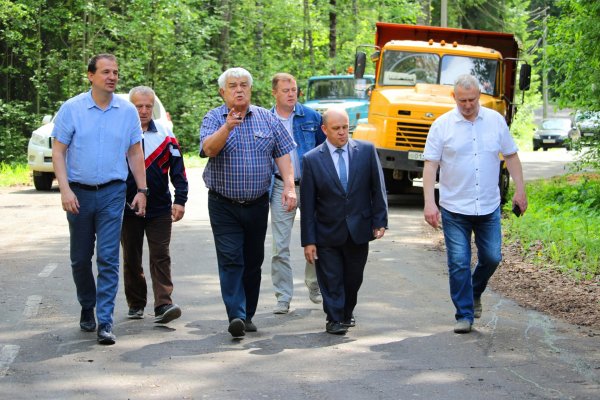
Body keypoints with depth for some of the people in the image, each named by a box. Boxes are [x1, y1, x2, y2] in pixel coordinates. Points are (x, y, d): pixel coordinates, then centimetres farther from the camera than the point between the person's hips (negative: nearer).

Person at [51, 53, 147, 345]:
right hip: (79, 192, 0)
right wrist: (65, 189, -12)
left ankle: (105, 322, -6)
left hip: (112, 192, 0)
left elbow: (135, 153, 9)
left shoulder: (127, 111, 2)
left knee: (108, 258, -7)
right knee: (80, 258, 11)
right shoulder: (71, 109, -3)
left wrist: (142, 190, 5)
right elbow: (58, 151, -2)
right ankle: (87, 308, 32)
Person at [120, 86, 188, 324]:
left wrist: (180, 200, -3)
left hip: (159, 209, 0)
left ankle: (163, 305, -12)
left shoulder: (165, 135, 4)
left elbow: (178, 169, 5)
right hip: (127, 209, 0)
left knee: (160, 256, -7)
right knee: (131, 258, 9)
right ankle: (136, 304, 21)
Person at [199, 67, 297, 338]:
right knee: (230, 260, -11)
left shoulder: (267, 118, 5)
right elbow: (209, 148, -21)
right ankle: (236, 316, -18)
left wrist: (289, 187, -9)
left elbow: (282, 154, 4)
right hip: (224, 206, -3)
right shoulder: (213, 119, -3)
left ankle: (248, 315, 19)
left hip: (257, 204, 3)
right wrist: (227, 127, -38)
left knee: (253, 261, 9)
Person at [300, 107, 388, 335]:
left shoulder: (366, 151, -2)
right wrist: (308, 240, -7)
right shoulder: (312, 159, -6)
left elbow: (378, 188, 3)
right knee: (331, 279, 1)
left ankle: (347, 313, 35)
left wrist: (380, 221, -4)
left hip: (359, 230, 2)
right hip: (328, 233, -2)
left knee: (354, 277, 14)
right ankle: (334, 319, 13)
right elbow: (307, 204, -5)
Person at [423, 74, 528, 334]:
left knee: (491, 257, 9)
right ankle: (464, 315, 8)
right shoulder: (442, 125, -6)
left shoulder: (495, 120, 2)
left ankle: (475, 293, 37)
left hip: (489, 207, 2)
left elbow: (511, 156, 9)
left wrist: (520, 190, 3)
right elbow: (430, 165, -7)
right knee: (459, 264, -2)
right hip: (454, 209, -2)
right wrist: (429, 203, -15)